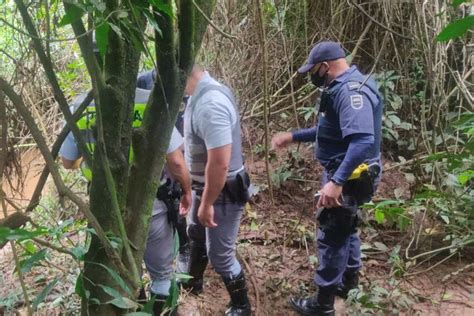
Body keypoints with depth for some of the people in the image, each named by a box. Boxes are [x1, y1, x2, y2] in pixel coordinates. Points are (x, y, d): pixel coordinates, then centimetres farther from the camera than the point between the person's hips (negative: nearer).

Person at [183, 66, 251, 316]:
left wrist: (207, 203, -22)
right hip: (206, 186, 10)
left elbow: (219, 163, -32)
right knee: (195, 232, 29)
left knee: (220, 255, 5)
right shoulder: (202, 93, 2)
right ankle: (193, 282, 55)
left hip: (223, 192, -10)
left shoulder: (210, 104, -30)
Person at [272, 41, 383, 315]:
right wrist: (293, 137, 16)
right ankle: (349, 281, 43)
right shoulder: (344, 87, 10)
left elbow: (363, 140, -37)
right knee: (346, 227, 24)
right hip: (346, 173, 10)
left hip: (348, 176, -10)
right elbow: (330, 131, 20)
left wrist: (336, 181, -41)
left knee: (332, 236, 1)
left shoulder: (351, 90, -24)